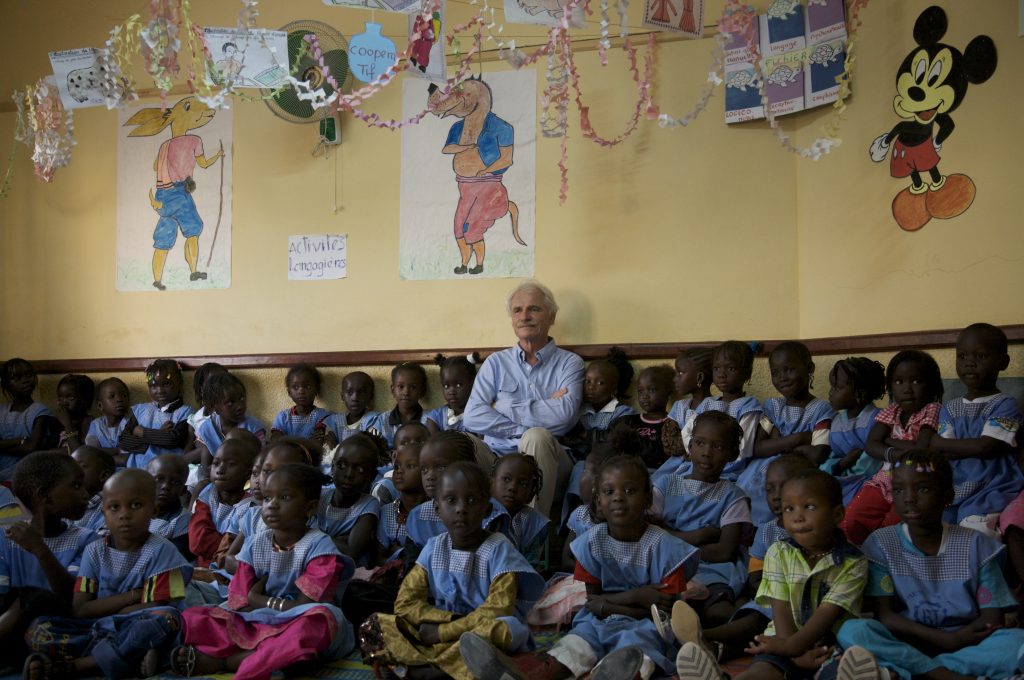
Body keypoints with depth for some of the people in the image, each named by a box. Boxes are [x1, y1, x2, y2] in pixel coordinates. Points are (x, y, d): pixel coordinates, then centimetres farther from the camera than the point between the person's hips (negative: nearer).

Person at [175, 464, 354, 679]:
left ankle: (223, 661, -31)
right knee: (193, 618, -11)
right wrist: (284, 606, -11)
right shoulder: (254, 545, 3)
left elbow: (304, 606, -15)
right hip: (256, 626, 4)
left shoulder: (319, 546, -9)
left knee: (324, 617, -37)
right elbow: (240, 606, -1)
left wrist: (259, 599, -4)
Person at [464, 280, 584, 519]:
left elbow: (564, 414, -14)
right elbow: (473, 417, -3)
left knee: (537, 438, -34)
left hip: (547, 465, -1)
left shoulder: (569, 363, 8)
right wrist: (542, 410, -10)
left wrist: (505, 408, -5)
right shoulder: (496, 363, 15)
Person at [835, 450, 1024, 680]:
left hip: (965, 648, 1)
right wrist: (946, 640, -17)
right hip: (903, 645, -1)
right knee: (852, 631, -29)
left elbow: (992, 620, -3)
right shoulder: (881, 544, 0)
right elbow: (885, 616, -6)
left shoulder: (975, 545, 1)